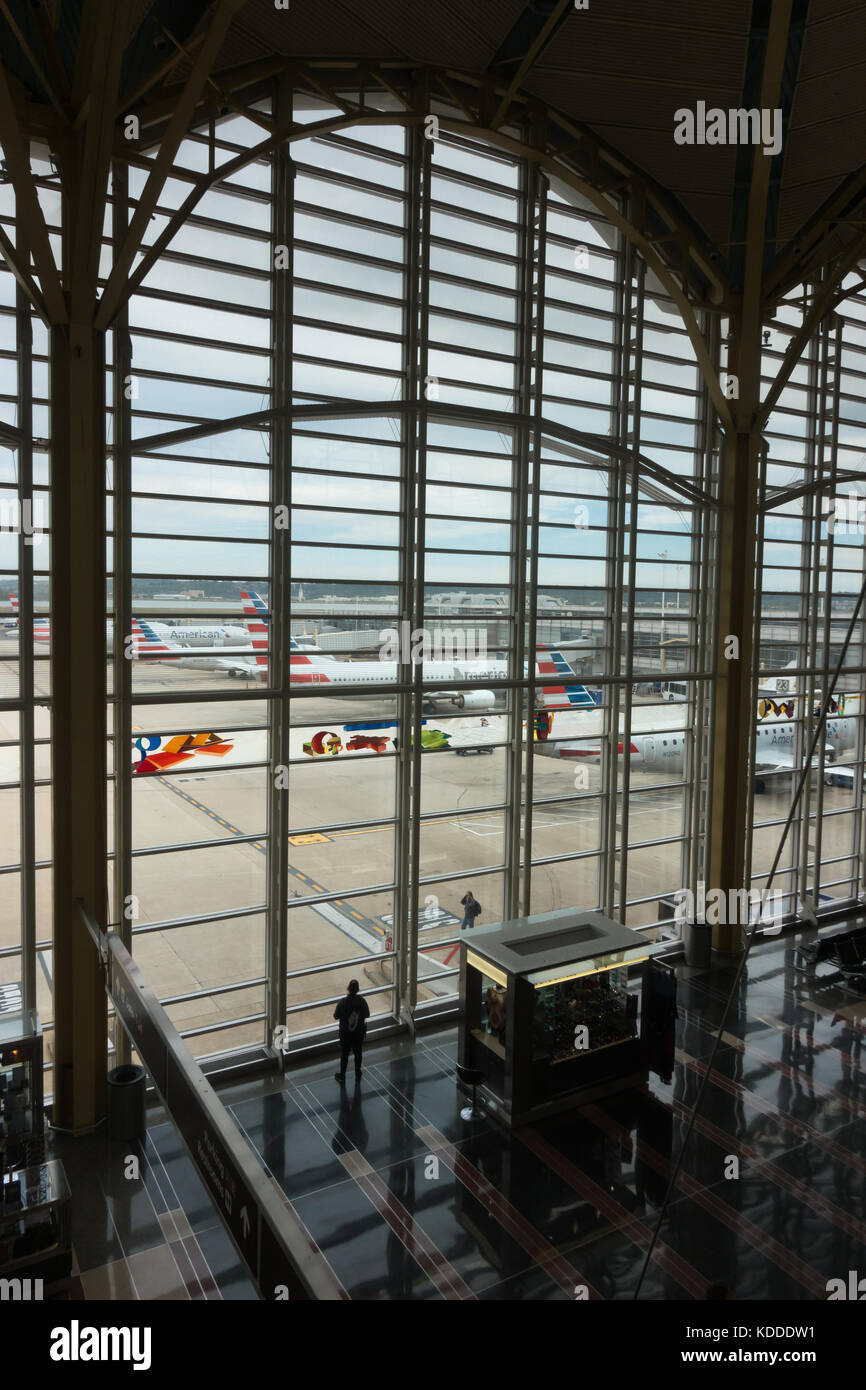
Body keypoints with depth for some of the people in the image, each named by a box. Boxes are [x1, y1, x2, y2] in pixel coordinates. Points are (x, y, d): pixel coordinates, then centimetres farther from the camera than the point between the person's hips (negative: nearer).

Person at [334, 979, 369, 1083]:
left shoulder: (343, 1002, -25)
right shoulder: (362, 1001, -20)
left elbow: (336, 1016, -13)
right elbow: (367, 1015, -7)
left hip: (345, 1032, -1)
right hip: (359, 1031, 2)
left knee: (344, 1054, 17)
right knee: (358, 1052, 21)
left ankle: (342, 1076, 30)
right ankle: (358, 1073, 37)